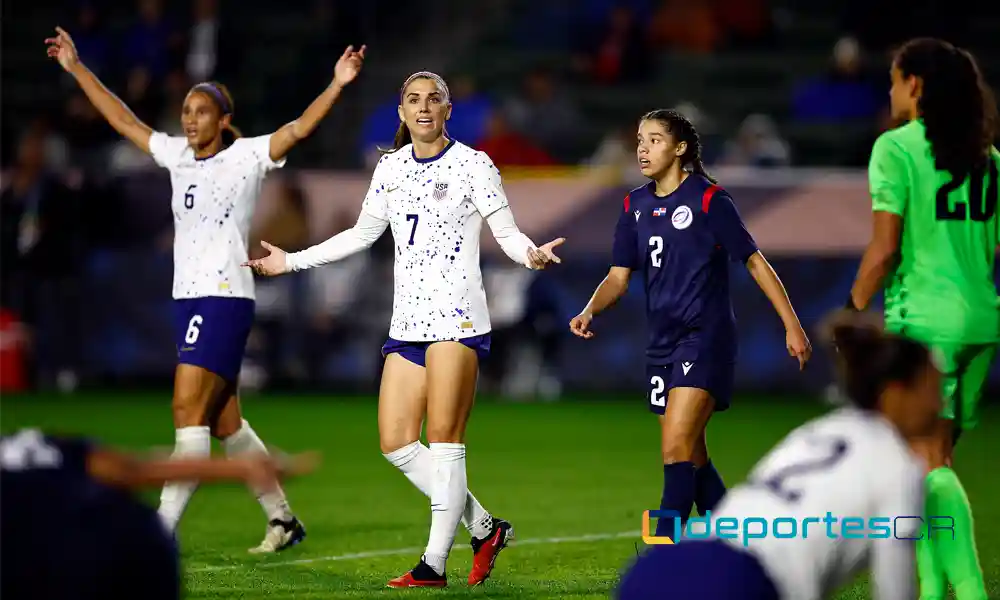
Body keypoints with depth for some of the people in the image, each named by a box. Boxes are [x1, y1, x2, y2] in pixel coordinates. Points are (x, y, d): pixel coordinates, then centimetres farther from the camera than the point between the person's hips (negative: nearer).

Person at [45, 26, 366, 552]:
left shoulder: (246, 156, -3)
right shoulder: (177, 155, 14)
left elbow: (297, 129, -13)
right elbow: (123, 120, 22)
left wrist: (337, 84, -26)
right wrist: (76, 68, 24)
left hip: (226, 298, -7)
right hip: (187, 299, 7)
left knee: (189, 410, -13)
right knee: (224, 423, 9)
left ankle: (162, 528, -16)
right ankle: (283, 519, 20)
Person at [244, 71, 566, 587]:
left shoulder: (473, 164, -3)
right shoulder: (390, 167, 13)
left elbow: (507, 233, -4)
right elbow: (362, 234, 25)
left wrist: (530, 254, -27)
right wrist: (292, 261, 27)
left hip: (456, 316, -6)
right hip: (407, 321, 6)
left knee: (443, 439, -11)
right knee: (396, 443, 0)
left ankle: (434, 564, -9)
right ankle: (485, 529, 13)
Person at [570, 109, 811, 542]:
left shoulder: (707, 198, -8)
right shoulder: (636, 205, 10)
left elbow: (754, 262, -5)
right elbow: (619, 276, 10)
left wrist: (791, 325, -6)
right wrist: (590, 311, -10)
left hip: (705, 338, -7)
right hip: (663, 343, 7)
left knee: (677, 447, -18)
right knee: (690, 456, 13)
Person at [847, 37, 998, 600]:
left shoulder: (897, 148, -7)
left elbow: (885, 248, -11)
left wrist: (853, 315, -2)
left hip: (923, 318, -7)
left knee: (932, 460, -6)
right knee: (933, 459, 14)